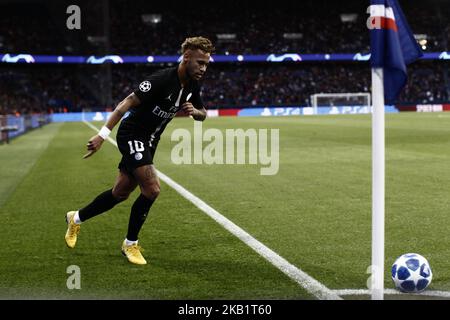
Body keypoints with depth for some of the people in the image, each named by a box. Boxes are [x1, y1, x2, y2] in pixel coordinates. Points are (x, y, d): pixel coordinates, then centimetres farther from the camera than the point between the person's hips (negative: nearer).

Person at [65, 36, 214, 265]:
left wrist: (194, 111, -11)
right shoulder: (162, 80, -26)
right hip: (132, 136, -8)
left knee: (121, 193, 13)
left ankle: (76, 218, 36)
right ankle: (130, 244, 0)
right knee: (152, 188, -19)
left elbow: (203, 115, 15)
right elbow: (126, 104, -26)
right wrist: (102, 135, -31)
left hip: (148, 142, 8)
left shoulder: (192, 86, -1)